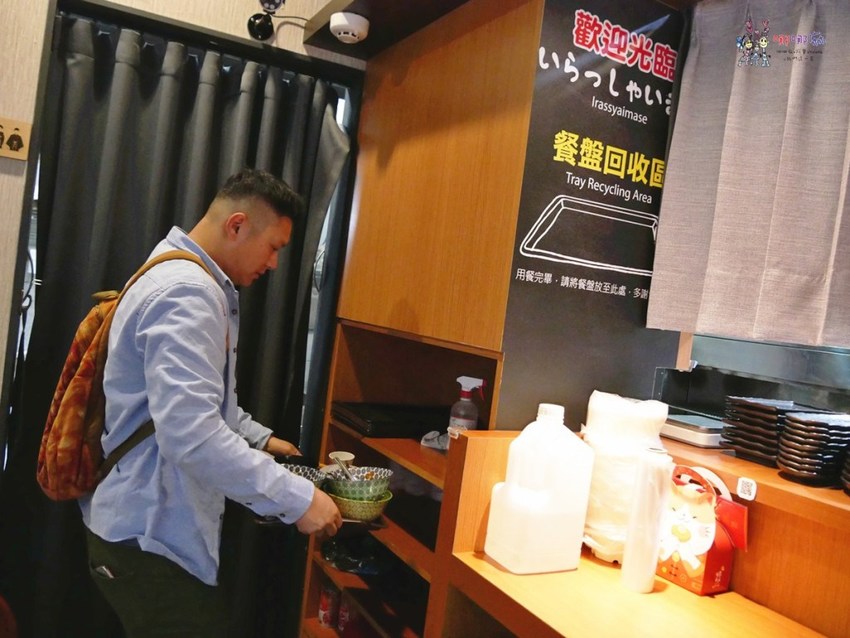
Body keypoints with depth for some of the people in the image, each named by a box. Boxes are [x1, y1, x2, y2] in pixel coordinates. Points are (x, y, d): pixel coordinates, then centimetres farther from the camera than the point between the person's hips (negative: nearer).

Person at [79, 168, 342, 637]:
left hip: (152, 525, 10)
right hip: (149, 538, -10)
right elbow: (190, 432, -34)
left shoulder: (185, 279, 13)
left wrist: (260, 438, 17)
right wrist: (296, 498, -30)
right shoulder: (186, 292, -23)